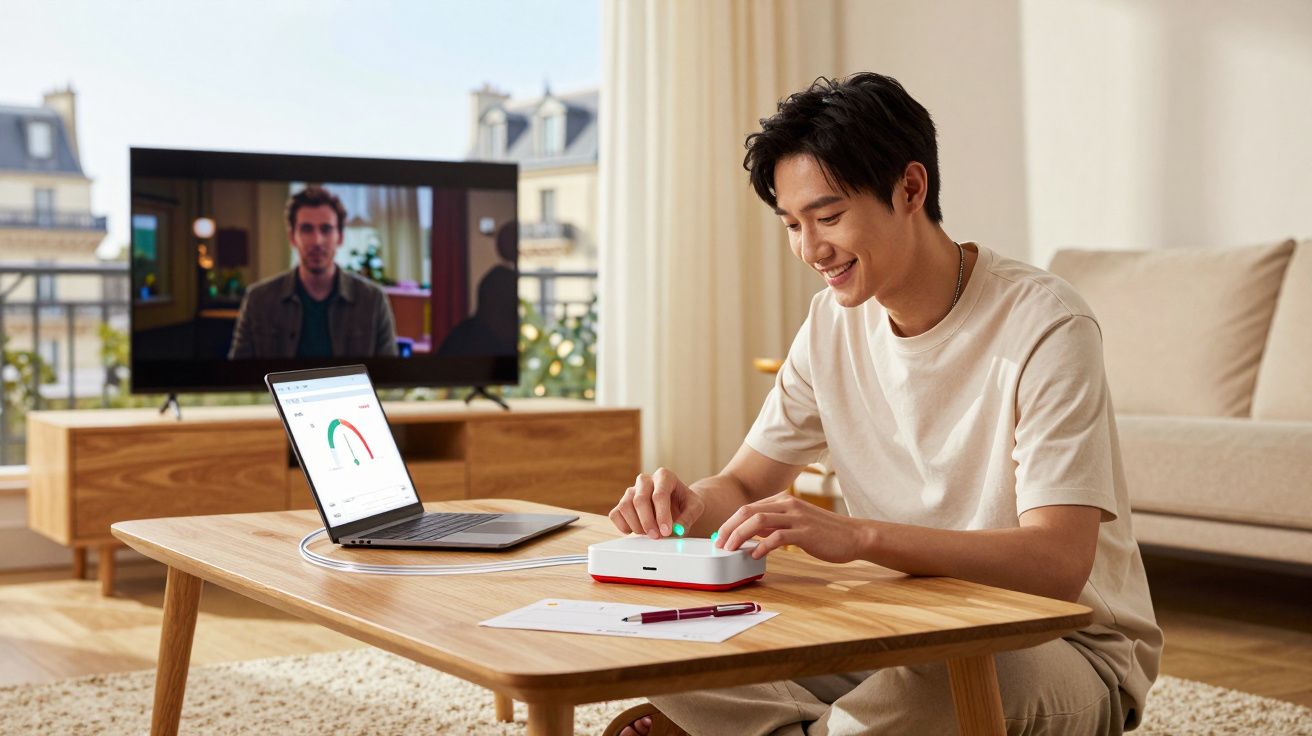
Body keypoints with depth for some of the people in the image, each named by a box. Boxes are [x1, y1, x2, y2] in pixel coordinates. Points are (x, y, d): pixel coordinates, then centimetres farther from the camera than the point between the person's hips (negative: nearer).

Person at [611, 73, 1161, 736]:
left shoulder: (1042, 327, -19)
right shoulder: (833, 321, 2)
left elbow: (1059, 563, -29)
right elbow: (742, 485, 7)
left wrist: (856, 535, -41)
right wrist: (687, 505, -18)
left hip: (1070, 648, -5)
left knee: (939, 674, -39)